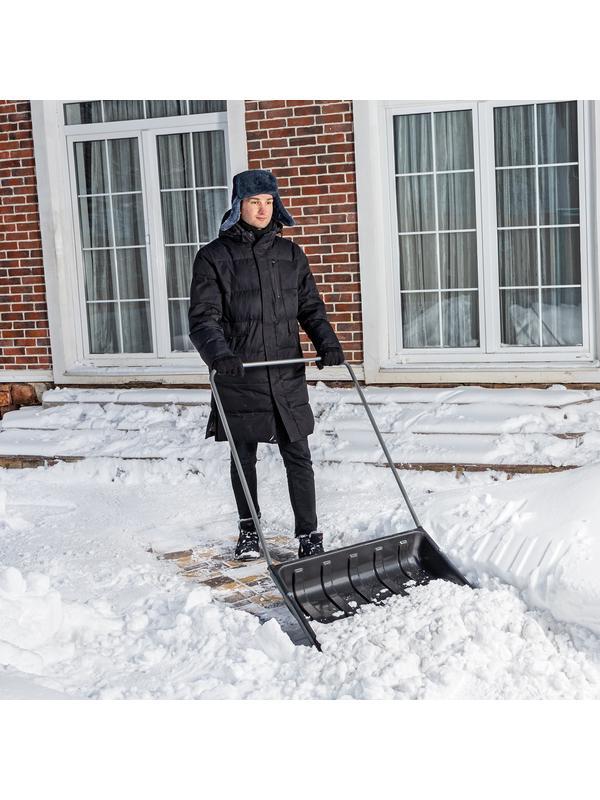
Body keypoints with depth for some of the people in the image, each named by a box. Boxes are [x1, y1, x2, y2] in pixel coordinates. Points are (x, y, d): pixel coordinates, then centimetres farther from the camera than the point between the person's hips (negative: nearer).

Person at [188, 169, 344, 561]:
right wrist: (219, 353, -26)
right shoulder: (214, 256, -1)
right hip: (239, 376, -2)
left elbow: (310, 307, 12)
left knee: (298, 457, 1)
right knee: (244, 457, 12)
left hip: (287, 377, 2)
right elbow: (203, 317, -7)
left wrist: (327, 342, -7)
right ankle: (249, 530, 28)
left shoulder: (290, 254, 9)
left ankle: (309, 535, 10)